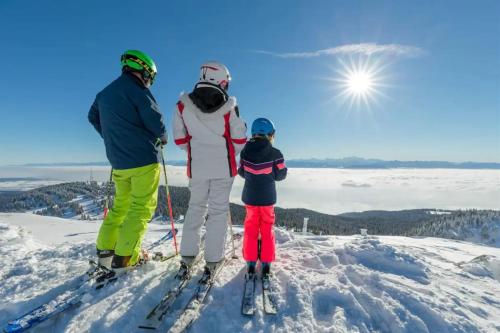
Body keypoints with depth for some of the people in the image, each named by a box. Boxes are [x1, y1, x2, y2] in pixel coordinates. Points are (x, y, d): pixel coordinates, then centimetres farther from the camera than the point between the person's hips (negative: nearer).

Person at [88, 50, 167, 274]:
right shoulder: (137, 91, -10)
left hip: (118, 162, 8)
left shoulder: (104, 93, 16)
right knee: (142, 207, -1)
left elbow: (93, 117, 27)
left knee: (121, 204, 19)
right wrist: (162, 137, 7)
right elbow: (156, 122, -14)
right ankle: (124, 258, 1)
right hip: (144, 160, -8)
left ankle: (105, 250, 22)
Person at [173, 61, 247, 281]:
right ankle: (211, 262, 14)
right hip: (224, 166, -2)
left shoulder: (183, 105, -2)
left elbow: (180, 139, 1)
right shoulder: (228, 106, -8)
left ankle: (186, 259, 22)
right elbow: (239, 139, -4)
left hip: (197, 167, 2)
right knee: (219, 210, 8)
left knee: (196, 207, 17)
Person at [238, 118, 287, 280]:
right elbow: (281, 175, -6)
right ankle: (266, 265, 17)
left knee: (250, 230, 14)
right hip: (268, 198, -1)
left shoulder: (245, 151, -8)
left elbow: (241, 172, 1)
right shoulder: (275, 153, -14)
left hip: (250, 197, 1)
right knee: (267, 230, 13)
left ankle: (251, 264, 18)